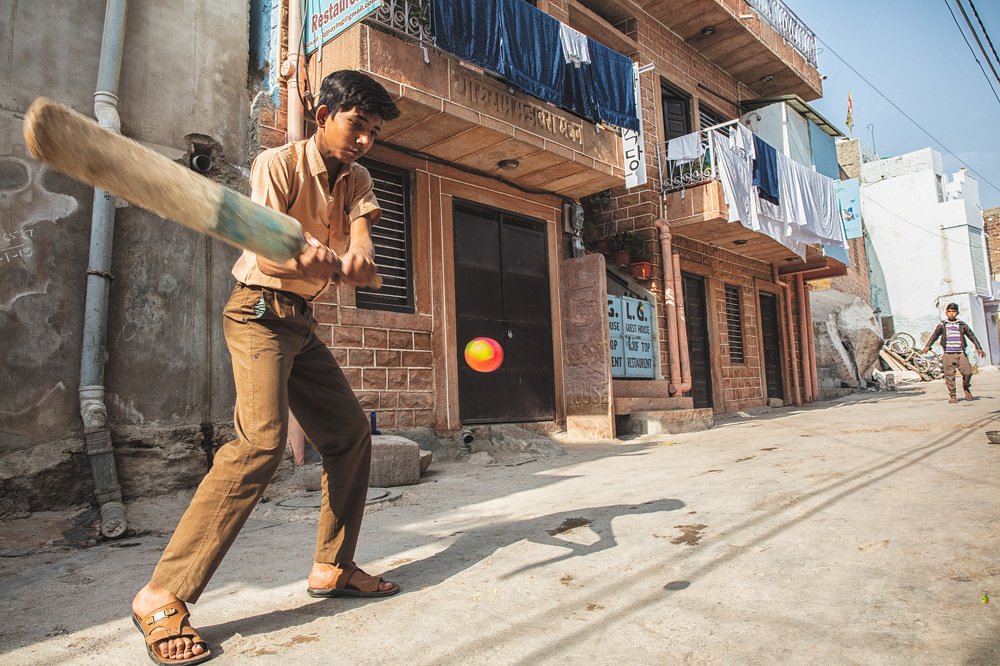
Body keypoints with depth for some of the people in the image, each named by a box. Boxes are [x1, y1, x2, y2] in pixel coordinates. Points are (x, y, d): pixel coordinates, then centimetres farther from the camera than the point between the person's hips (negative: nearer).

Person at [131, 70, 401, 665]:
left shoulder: (356, 179, 11)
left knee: (351, 431, 4)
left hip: (302, 322, 8)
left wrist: (358, 255, -35)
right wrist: (301, 253, -47)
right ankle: (163, 598, -16)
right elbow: (265, 252, -22)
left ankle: (333, 566, 17)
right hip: (260, 312, -7)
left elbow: (360, 230, -10)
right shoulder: (278, 163, -8)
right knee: (262, 439, -24)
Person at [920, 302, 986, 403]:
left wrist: (979, 348, 7)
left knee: (967, 372, -9)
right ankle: (952, 396, 6)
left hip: (961, 353, 1)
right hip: (948, 354, -1)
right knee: (949, 375, -1)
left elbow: (972, 336, 13)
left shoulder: (962, 325, 10)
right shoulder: (942, 325, 8)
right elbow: (934, 336, 3)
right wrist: (927, 346, -8)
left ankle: (966, 388, 21)